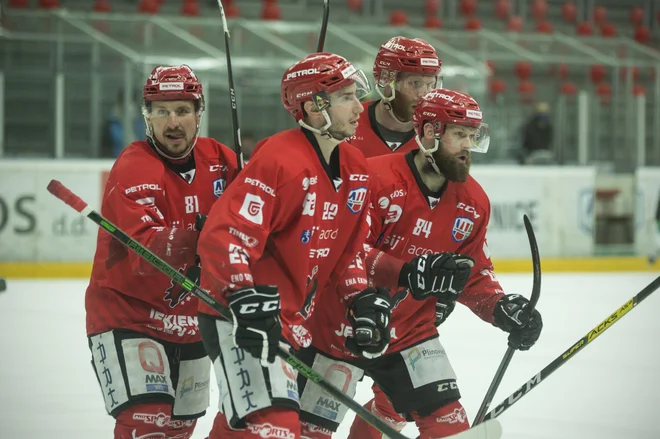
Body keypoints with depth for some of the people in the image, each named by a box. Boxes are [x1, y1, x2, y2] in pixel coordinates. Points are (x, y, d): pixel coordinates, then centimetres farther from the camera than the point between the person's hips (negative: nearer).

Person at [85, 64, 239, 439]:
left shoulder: (219, 160, -2)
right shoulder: (134, 169, -21)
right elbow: (146, 252, -33)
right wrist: (197, 238, -49)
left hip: (190, 320, 7)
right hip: (127, 317, -7)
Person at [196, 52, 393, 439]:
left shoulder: (355, 167, 9)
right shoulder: (279, 160, -20)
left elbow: (349, 246, 21)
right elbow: (224, 235, -25)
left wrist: (363, 297, 10)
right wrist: (245, 298, -33)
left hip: (294, 317, 10)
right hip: (237, 318, -10)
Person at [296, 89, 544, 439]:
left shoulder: (473, 202, -1)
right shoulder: (375, 178, -22)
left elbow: (474, 272, 9)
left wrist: (503, 308, -10)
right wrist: (407, 273, -38)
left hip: (410, 331, 5)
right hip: (341, 327, -5)